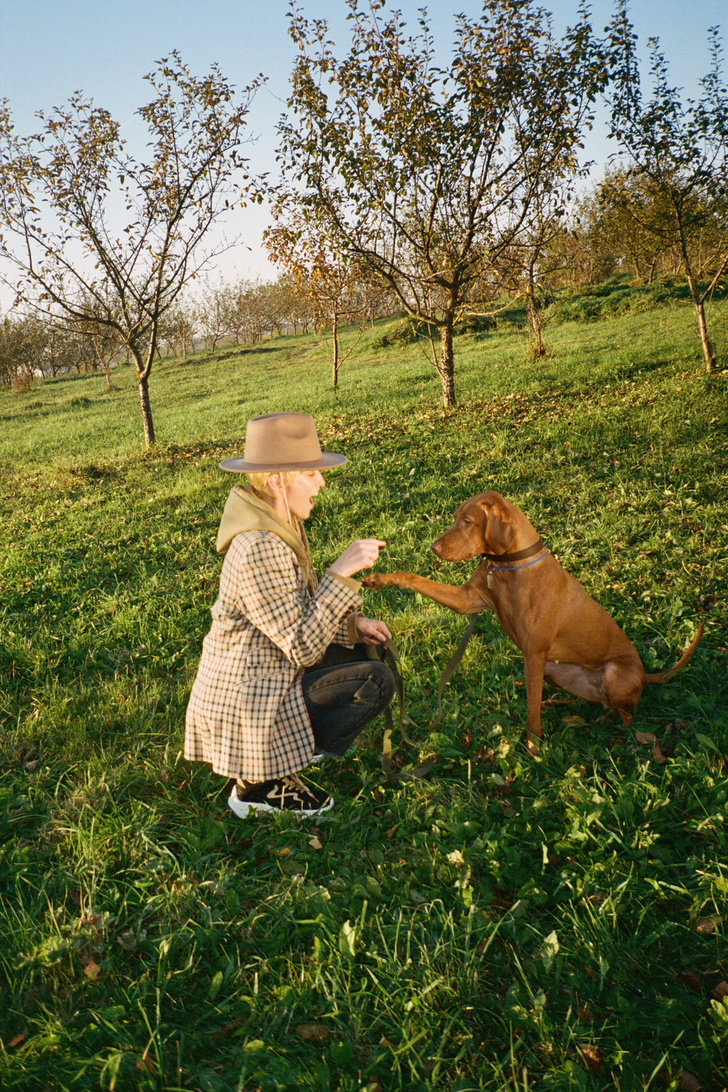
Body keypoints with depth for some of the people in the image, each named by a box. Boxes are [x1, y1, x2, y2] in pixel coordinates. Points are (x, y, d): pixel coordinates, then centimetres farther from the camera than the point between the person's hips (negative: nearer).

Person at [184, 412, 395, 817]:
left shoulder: (283, 526, 4)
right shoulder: (259, 548, -27)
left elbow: (299, 612, 13)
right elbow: (302, 648, -27)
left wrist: (353, 624, -1)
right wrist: (342, 572, -27)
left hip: (263, 675, 10)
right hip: (247, 703, -10)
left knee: (369, 650, 12)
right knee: (376, 682, -15)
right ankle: (260, 785, -5)